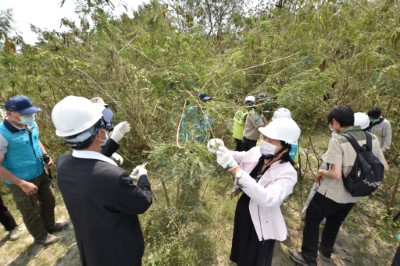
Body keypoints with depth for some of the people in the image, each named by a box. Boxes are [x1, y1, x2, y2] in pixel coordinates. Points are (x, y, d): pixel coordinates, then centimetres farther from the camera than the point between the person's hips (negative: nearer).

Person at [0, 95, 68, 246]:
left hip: (40, 174, 7)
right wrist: (22, 184, -23)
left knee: (49, 200, 24)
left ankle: (50, 225, 50)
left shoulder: (31, 124, -7)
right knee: (31, 211, 15)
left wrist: (45, 155, -3)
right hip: (21, 182, -6)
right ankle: (41, 236, 41)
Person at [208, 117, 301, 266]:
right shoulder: (256, 152, -12)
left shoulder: (287, 173, -29)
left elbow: (267, 199, -44)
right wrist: (219, 149, -26)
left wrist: (235, 169, -52)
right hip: (242, 215, 6)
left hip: (259, 227, -5)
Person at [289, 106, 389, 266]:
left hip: (332, 193, -7)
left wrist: (322, 172, -9)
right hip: (353, 195, 7)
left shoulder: (337, 140, -24)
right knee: (334, 223, 27)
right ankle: (326, 251, 48)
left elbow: (336, 174, -29)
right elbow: (384, 167, 4)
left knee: (311, 220, 13)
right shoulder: (372, 138, -3)